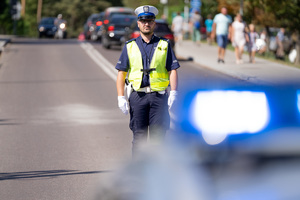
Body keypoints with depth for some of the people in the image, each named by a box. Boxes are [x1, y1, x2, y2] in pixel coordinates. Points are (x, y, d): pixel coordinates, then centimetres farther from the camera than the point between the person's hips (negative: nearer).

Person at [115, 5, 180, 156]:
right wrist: (121, 97, -2)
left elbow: (173, 70, 5)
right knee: (139, 137, 1)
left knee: (158, 136, -3)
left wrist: (173, 93, -7)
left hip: (159, 95, 0)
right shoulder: (130, 46, 9)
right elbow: (121, 73, 8)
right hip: (138, 96, 0)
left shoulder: (164, 45, 9)